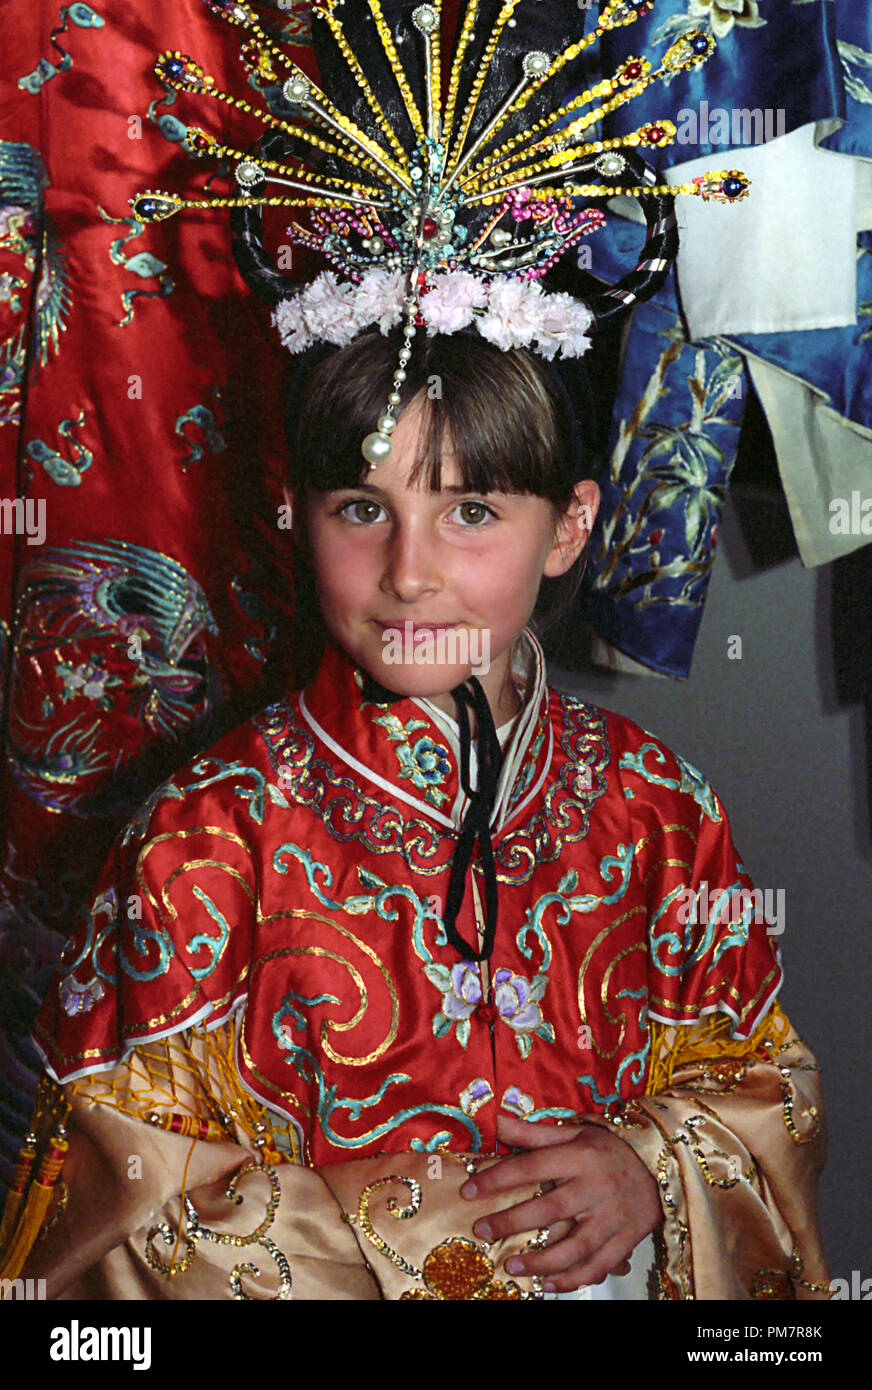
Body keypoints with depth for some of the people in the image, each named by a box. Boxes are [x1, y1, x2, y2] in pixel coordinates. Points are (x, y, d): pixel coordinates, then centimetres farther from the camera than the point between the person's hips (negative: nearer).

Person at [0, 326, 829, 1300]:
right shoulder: (215, 833, -11)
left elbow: (762, 1074, 9)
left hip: (620, 1263, 4)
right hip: (318, 1287, -3)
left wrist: (651, 1172, -9)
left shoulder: (652, 801, -1)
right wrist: (408, 1232, -15)